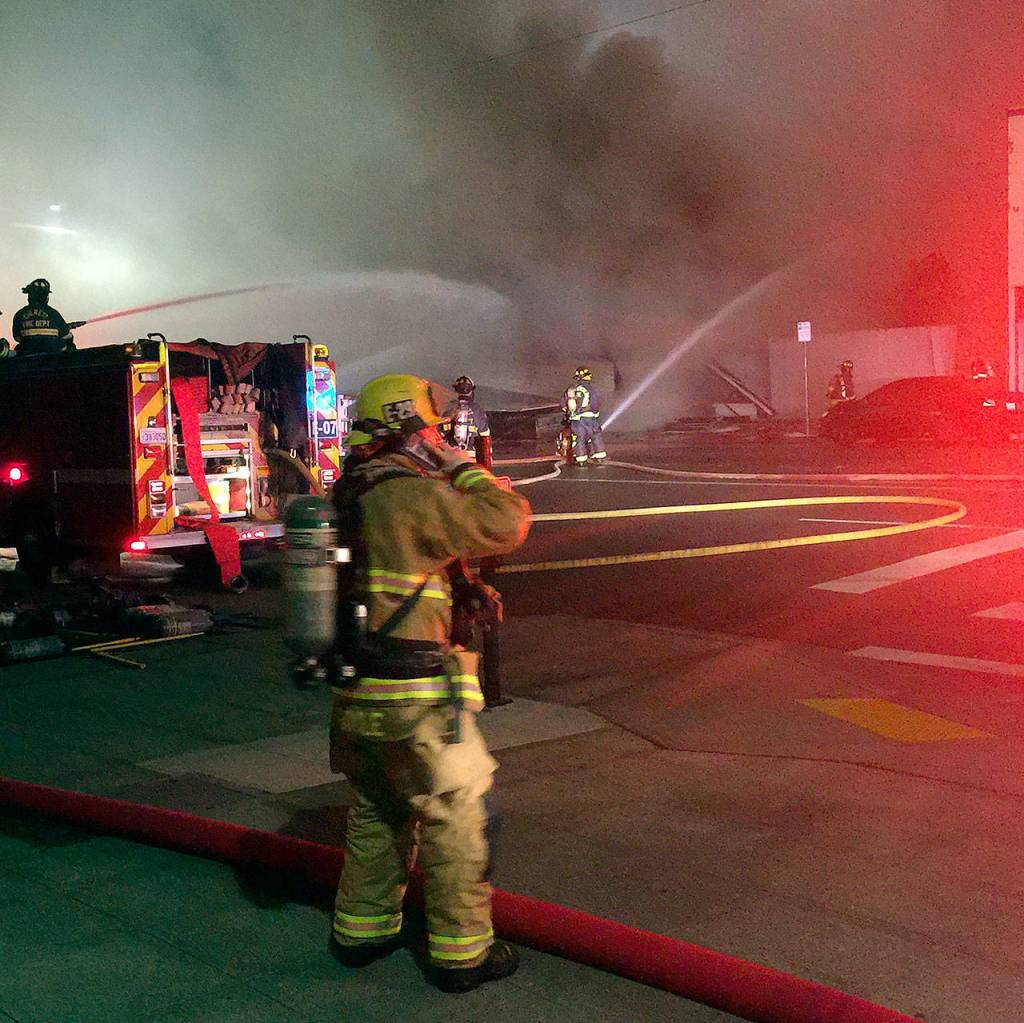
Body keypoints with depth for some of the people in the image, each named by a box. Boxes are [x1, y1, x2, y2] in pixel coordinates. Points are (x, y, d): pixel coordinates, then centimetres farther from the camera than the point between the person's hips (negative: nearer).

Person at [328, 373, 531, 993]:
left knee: (377, 815, 22)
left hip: (356, 695, 9)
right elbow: (507, 523, -15)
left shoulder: (347, 497, 9)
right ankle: (462, 953, 15)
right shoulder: (411, 495, -17)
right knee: (457, 821, 5)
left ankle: (362, 931, 33)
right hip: (415, 699, -8)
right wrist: (464, 469, -1)